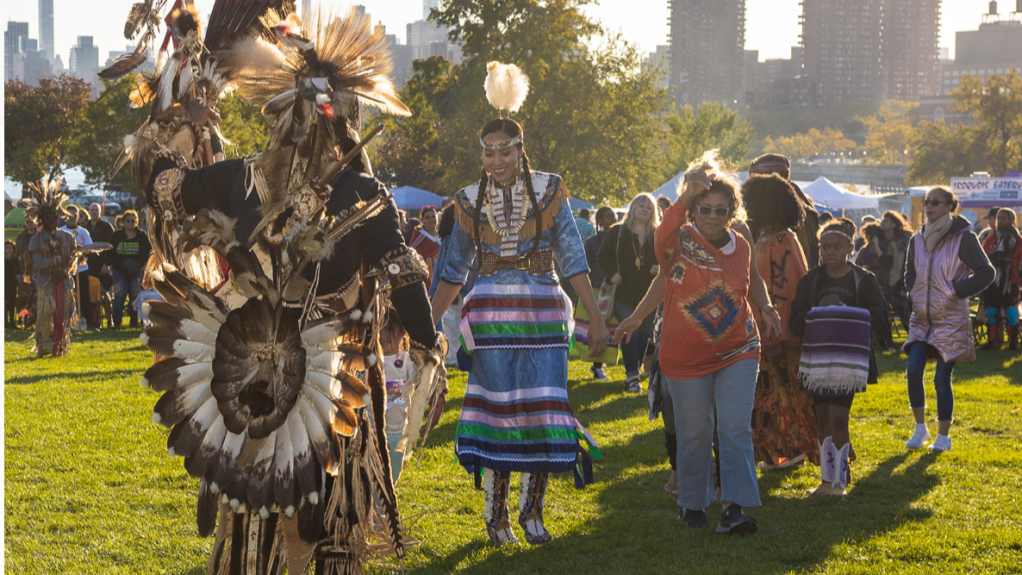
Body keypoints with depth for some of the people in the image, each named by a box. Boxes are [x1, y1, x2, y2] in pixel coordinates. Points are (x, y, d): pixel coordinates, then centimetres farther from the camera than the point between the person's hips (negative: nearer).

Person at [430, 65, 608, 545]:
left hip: (543, 314, 0)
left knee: (542, 410, -3)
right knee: (496, 408, -1)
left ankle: (531, 510, 12)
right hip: (491, 316, 0)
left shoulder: (549, 191, 2)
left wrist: (596, 319, -4)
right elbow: (454, 271, 14)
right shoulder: (470, 201, 6)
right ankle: (496, 515, 9)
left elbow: (572, 259, 0)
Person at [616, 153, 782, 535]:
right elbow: (664, 237, -39)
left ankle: (734, 509, -11)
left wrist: (766, 308, 6)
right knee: (694, 434, 9)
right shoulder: (681, 242, -13)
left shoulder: (741, 246, 1)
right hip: (686, 356, -2)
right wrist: (685, 196, -50)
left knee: (736, 429, -9)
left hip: (737, 353, 2)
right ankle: (693, 504, 28)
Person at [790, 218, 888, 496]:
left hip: (849, 357, -3)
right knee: (822, 418, 7)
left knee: (838, 417, -9)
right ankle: (827, 477, 17)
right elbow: (795, 322, 3)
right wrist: (814, 317, -18)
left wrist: (849, 320, -21)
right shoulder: (810, 281, 7)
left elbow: (879, 317, -5)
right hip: (818, 355, 3)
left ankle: (839, 480, 1)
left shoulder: (864, 280, 1)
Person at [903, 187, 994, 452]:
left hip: (952, 319, -4)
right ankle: (920, 428, 8)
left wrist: (956, 292, -12)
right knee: (913, 371, -8)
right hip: (922, 319, 4)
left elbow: (986, 273, -6)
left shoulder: (964, 237, -8)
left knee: (942, 378, -3)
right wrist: (915, 300, 4)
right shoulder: (918, 239, 8)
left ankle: (943, 436, 10)